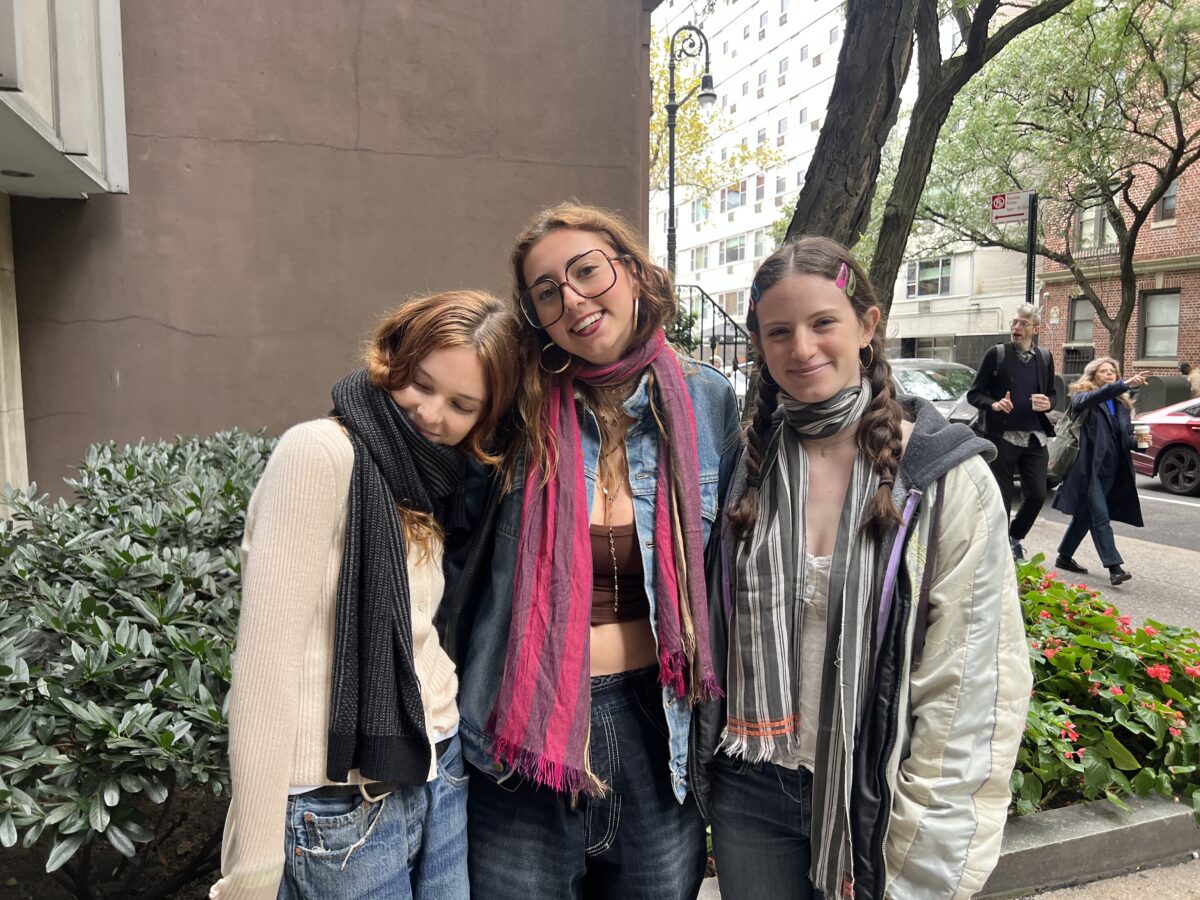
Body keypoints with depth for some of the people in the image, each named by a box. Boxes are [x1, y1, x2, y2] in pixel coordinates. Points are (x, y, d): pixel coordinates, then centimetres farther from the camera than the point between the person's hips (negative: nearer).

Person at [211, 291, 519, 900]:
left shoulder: (434, 483, 7)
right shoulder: (321, 453, -16)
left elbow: (418, 642, 8)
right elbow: (265, 667, -19)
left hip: (440, 778, 7)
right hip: (341, 807, -6)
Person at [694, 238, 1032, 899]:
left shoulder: (946, 477, -11)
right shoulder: (745, 462, -2)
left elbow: (973, 682, -12)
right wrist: (704, 763, 7)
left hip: (876, 793, -2)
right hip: (751, 794, 3)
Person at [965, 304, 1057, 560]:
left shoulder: (1045, 358, 11)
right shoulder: (996, 354, -1)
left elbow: (1052, 393, 20)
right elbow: (974, 394, -1)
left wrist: (1048, 403, -4)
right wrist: (994, 405, -20)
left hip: (1035, 438, 4)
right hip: (1002, 436, -4)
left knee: (1037, 495, 3)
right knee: (1002, 497, 1)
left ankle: (1014, 538, 27)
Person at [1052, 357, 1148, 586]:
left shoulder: (1122, 404, 18)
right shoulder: (1082, 397, 0)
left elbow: (1127, 438, 17)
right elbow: (1092, 398, -24)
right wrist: (1124, 385, -37)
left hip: (1110, 470, 6)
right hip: (1089, 468, -6)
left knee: (1086, 514, 13)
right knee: (1101, 516, -11)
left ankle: (1064, 557, 26)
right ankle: (1114, 567, -13)